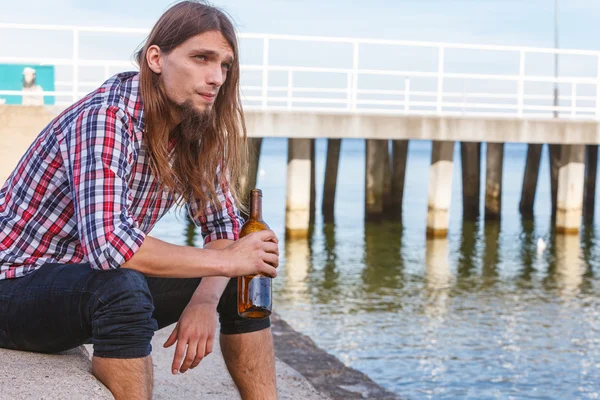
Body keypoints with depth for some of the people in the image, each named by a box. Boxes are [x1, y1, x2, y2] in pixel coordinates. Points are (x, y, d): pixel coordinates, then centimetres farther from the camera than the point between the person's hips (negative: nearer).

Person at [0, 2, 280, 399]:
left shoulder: (197, 131, -2)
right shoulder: (105, 118, -27)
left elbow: (224, 225, 2)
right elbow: (108, 243, -39)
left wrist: (205, 301, -18)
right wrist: (227, 260, -29)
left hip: (92, 285, 8)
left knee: (240, 286, 3)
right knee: (122, 287, -37)